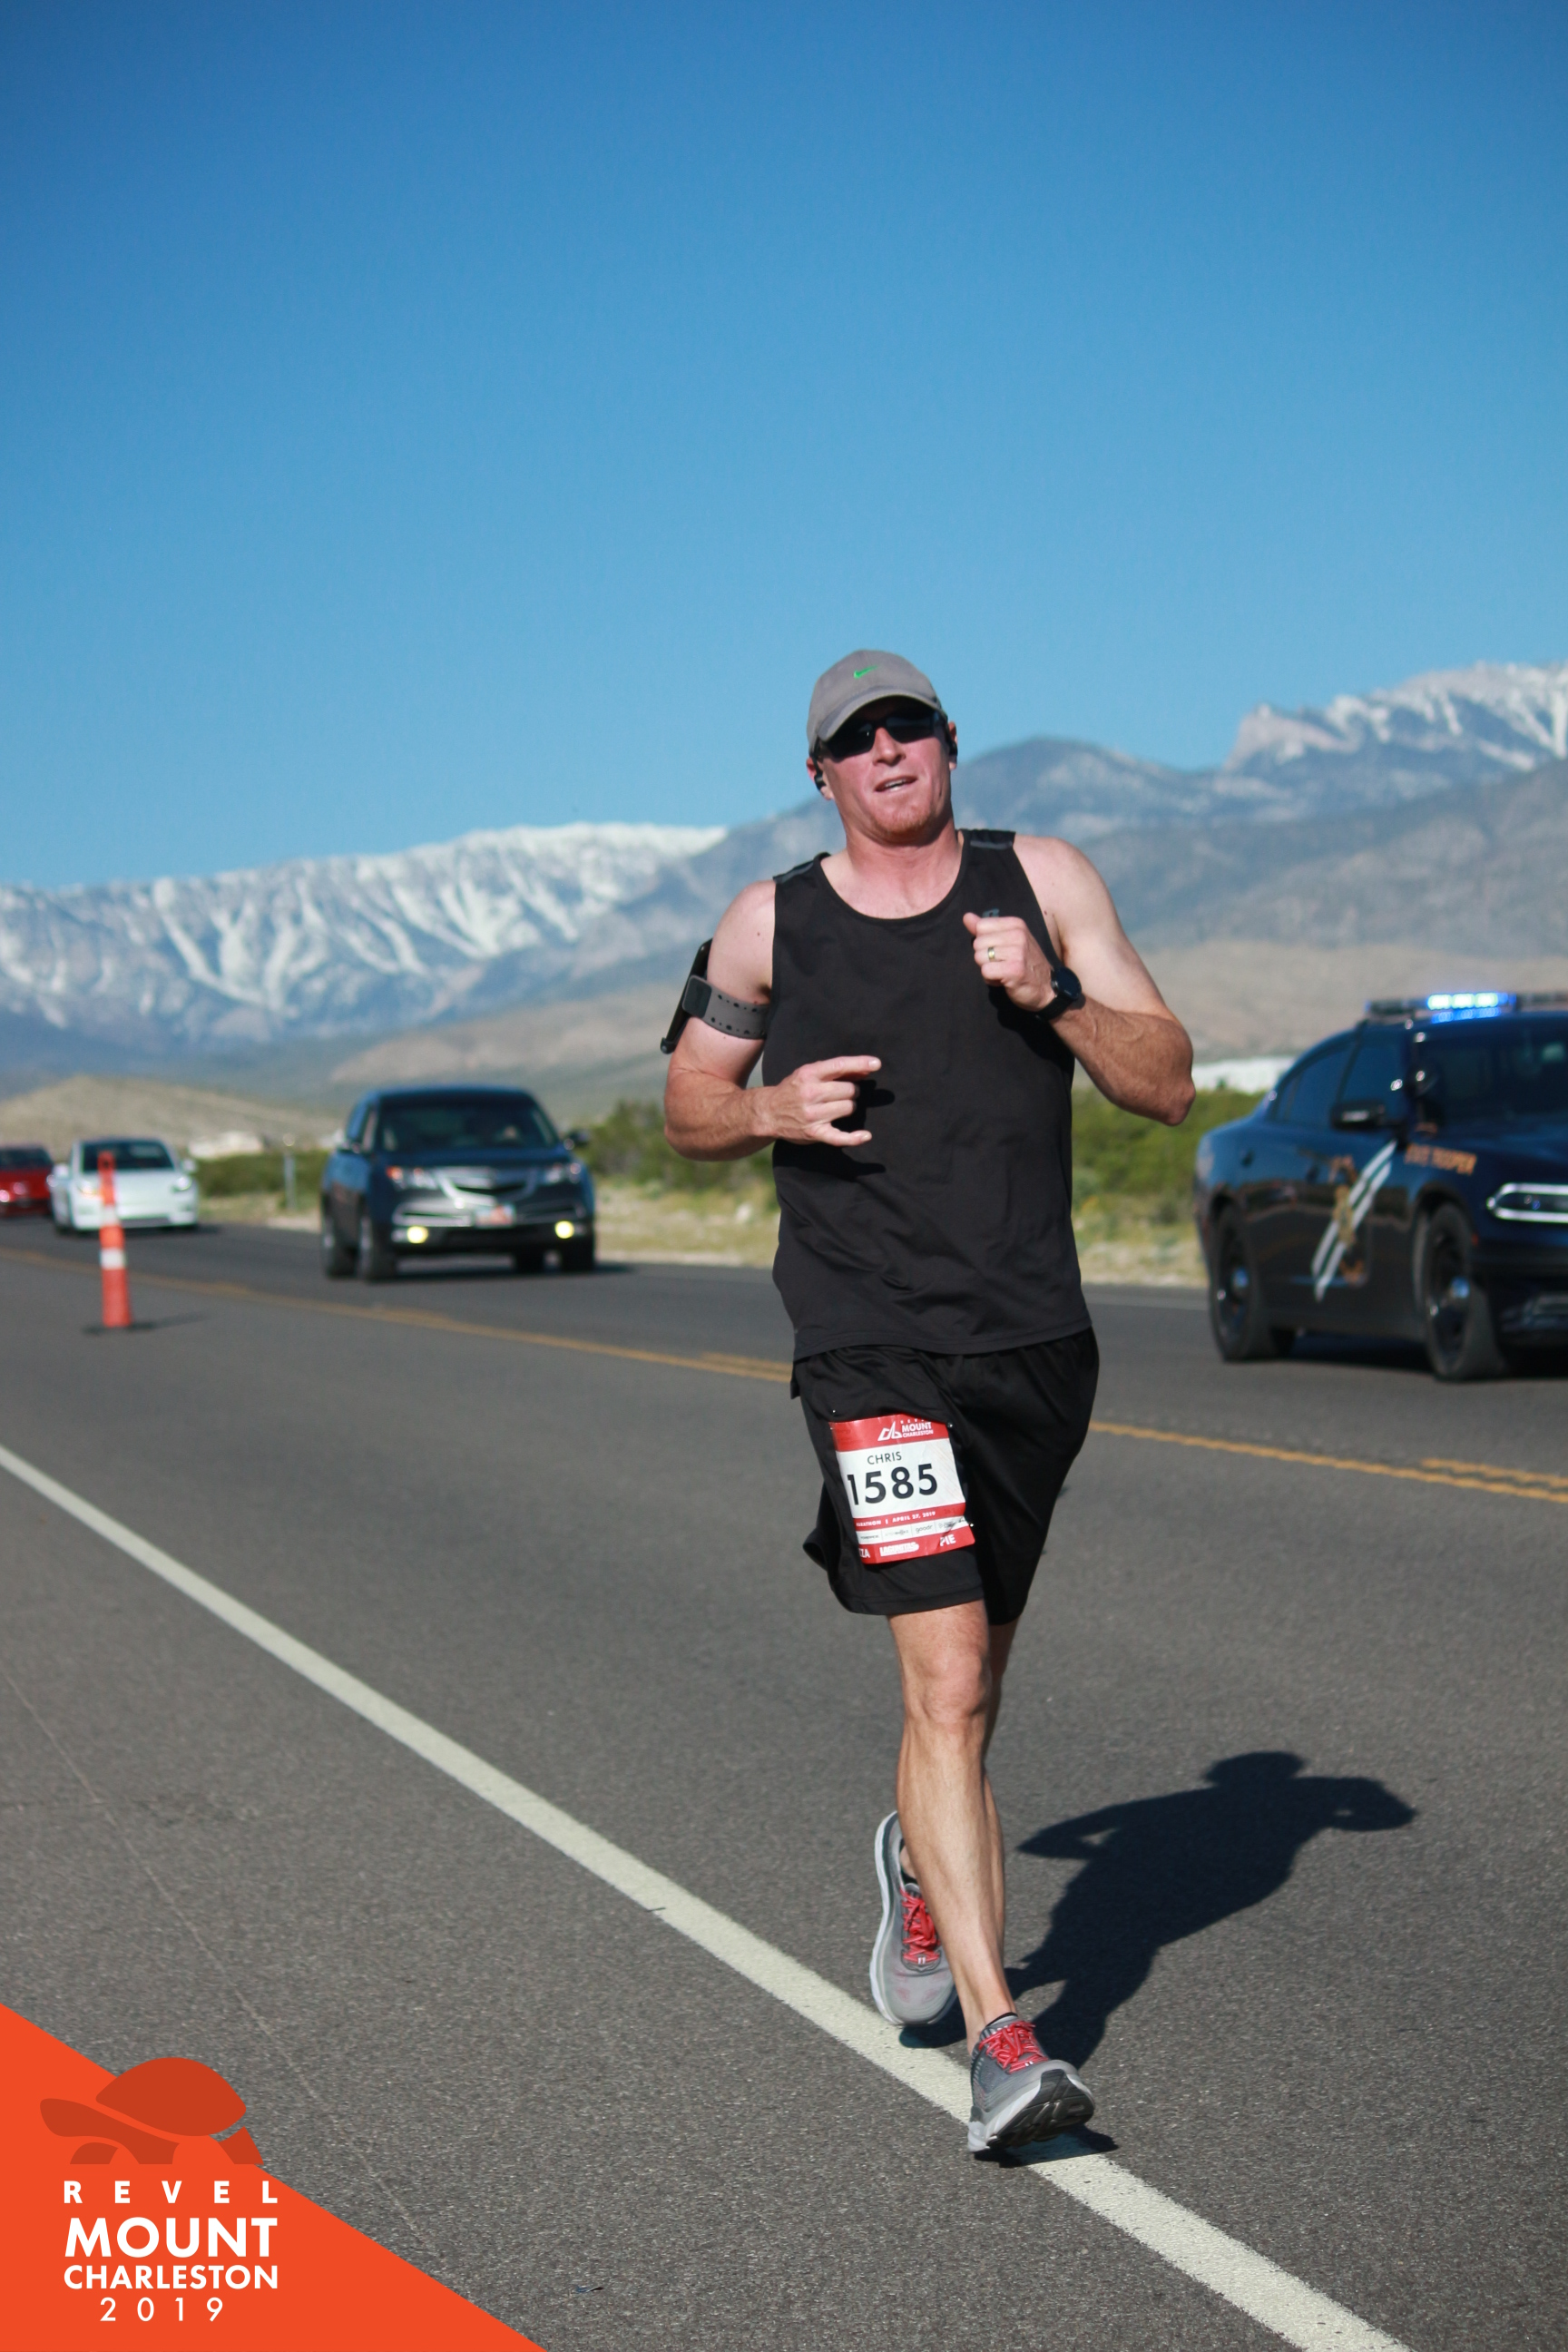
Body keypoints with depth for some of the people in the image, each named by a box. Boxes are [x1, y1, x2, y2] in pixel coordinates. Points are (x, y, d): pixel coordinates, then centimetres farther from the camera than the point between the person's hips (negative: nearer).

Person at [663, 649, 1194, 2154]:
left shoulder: (1041, 885, 5)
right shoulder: (768, 926, 5)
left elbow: (1167, 1086, 1)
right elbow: (687, 1107, 17)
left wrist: (1052, 994, -17)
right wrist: (771, 1108, -5)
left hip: (1036, 1347, 3)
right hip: (871, 1352, -2)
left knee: (970, 1676, 18)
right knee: (946, 1685, -15)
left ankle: (919, 1864, 50)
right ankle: (998, 2042, -16)